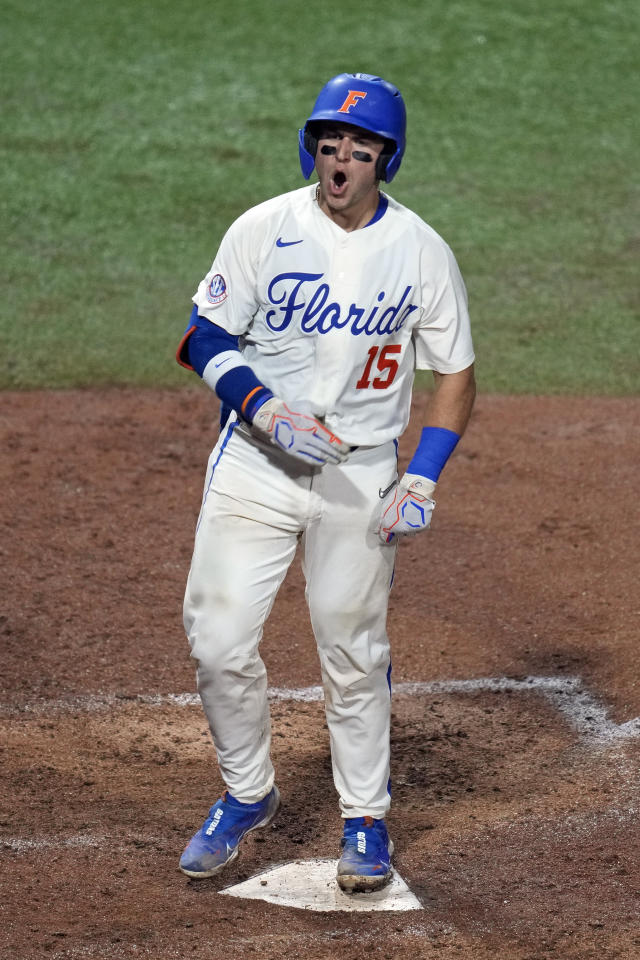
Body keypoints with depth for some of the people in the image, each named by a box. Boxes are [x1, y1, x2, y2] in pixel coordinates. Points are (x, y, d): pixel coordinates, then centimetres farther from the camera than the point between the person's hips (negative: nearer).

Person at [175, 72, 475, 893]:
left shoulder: (421, 252, -4)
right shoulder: (262, 230, -6)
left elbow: (456, 373, 3)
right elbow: (205, 336, -2)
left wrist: (423, 479, -8)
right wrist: (265, 407, -19)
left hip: (362, 474, 0)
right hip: (254, 463, 0)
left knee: (353, 653, 5)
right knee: (218, 641, -4)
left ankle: (365, 819, 25)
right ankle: (246, 794, 20)